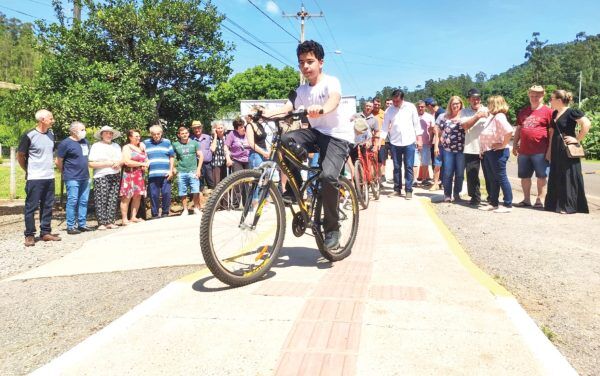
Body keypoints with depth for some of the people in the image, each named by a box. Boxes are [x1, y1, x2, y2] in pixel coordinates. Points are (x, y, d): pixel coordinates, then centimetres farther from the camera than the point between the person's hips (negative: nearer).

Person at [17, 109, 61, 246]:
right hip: (34, 178, -6)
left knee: (47, 206, 10)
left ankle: (46, 232, 19)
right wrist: (28, 170, 5)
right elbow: (20, 156, -2)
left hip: (49, 177, 6)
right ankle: (29, 235, 9)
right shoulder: (29, 136, -11)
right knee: (31, 207, 1)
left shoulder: (51, 134, 7)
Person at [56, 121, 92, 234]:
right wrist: (66, 173, 5)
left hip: (85, 177, 7)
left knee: (84, 201, 10)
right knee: (72, 202, -3)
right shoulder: (65, 143, -9)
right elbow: (58, 162, -6)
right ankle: (70, 227, 3)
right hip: (72, 178, -7)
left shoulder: (85, 141, 12)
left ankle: (82, 224, 18)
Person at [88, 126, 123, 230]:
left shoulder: (116, 146, 21)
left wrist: (118, 163, -3)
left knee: (113, 200, 1)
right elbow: (91, 163, -5)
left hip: (115, 176, 5)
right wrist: (106, 163, -12)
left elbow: (122, 160, 20)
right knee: (101, 200, -9)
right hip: (101, 176, -4)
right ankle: (101, 223, -5)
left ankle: (110, 222, 5)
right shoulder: (96, 146, 4)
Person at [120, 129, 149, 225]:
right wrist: (142, 164, -10)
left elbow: (146, 159, 20)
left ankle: (134, 217, 12)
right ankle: (124, 219, -4)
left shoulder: (141, 146, 17)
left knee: (138, 196, 5)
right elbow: (127, 162, -14)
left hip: (139, 175, 6)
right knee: (127, 197, -7)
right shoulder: (127, 147, -1)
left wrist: (146, 165, -3)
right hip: (129, 175, -6)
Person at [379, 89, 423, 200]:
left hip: (409, 142, -1)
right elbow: (385, 128, 3)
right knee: (396, 167, 8)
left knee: (408, 167, -1)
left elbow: (416, 124, 3)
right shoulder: (388, 111, 2)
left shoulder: (410, 107, -1)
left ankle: (408, 190, 4)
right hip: (395, 143, 2)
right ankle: (397, 189, 18)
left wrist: (419, 139, -1)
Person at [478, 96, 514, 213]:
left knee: (501, 178, -4)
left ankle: (507, 205, 2)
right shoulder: (491, 117, 15)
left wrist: (503, 145, -21)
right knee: (492, 179, 14)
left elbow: (509, 131, -30)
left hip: (497, 152, -10)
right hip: (488, 152, 10)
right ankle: (493, 203, 22)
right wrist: (484, 150, 13)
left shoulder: (499, 117, -15)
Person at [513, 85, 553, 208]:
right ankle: (526, 199, 21)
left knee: (541, 176, 2)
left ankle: (540, 200, 9)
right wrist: (515, 145, 13)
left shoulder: (547, 111, -2)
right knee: (524, 176, 11)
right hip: (524, 151, 6)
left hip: (540, 151, -6)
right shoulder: (523, 112, 15)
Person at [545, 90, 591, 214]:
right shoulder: (555, 114, 13)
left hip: (568, 151, -8)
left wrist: (578, 139, -17)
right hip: (556, 150, 8)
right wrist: (549, 150, 15)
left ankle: (570, 206, 3)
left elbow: (587, 123, -21)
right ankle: (556, 204, 20)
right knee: (556, 178, 11)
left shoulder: (571, 112, -10)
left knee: (569, 178, -3)